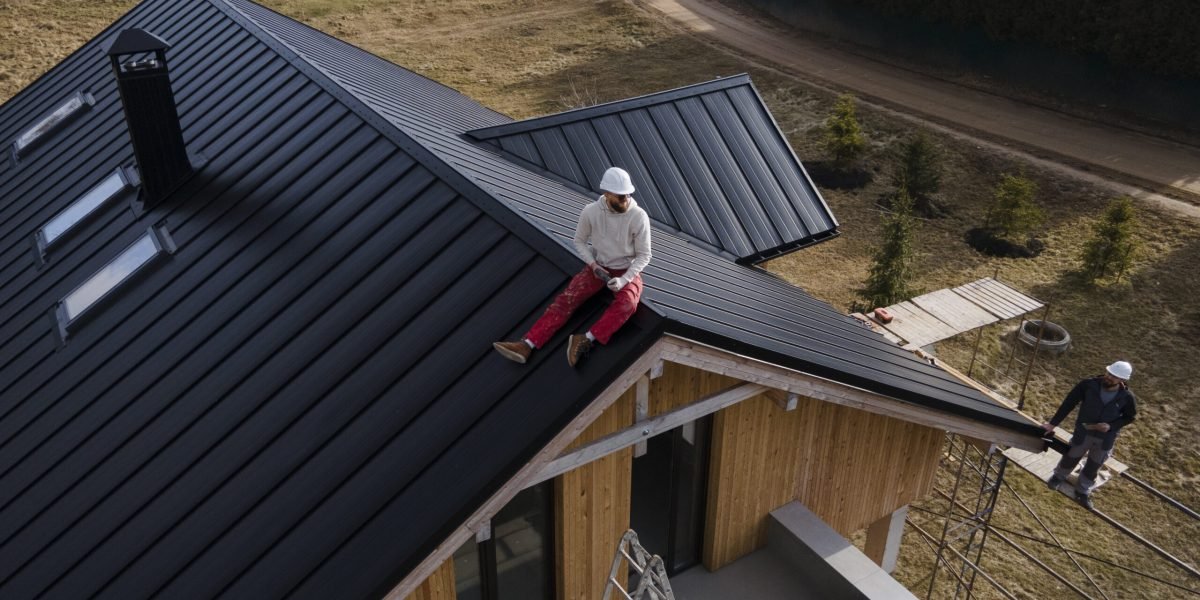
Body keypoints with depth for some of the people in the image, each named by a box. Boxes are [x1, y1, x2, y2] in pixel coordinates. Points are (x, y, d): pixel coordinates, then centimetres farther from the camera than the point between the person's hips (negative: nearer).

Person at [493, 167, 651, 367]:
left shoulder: (638, 217, -19)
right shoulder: (590, 211, -12)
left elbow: (644, 255, -12)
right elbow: (579, 241, 4)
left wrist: (623, 280, -25)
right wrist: (593, 264, -13)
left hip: (627, 271, -2)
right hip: (599, 267, 2)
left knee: (626, 303, -35)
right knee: (567, 298, -18)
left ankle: (586, 340, -44)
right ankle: (527, 344, -28)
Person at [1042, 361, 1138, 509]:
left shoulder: (1127, 397, -21)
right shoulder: (1089, 385, -25)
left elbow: (1130, 417, -3)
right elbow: (1069, 403, -16)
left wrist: (1112, 426, -21)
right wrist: (1053, 424, -13)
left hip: (1106, 439, 1)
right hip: (1083, 433, -1)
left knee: (1093, 467, 20)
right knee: (1071, 457, 22)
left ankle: (1082, 492, 45)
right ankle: (1059, 476, 53)